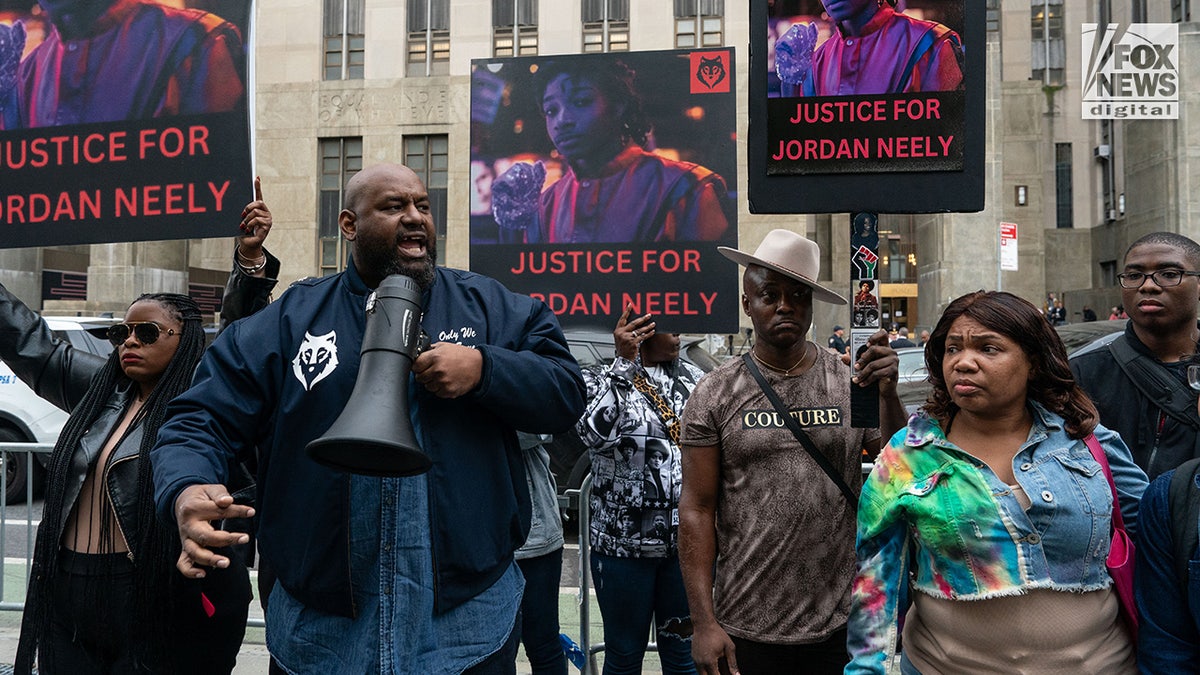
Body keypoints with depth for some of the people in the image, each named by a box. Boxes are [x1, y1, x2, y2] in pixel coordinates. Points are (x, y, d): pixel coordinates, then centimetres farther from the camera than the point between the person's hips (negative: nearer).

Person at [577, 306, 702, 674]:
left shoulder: (693, 377, 6)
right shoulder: (599, 380, -5)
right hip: (624, 543, -3)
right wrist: (624, 361, -23)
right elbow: (595, 433, -26)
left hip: (688, 540, 3)